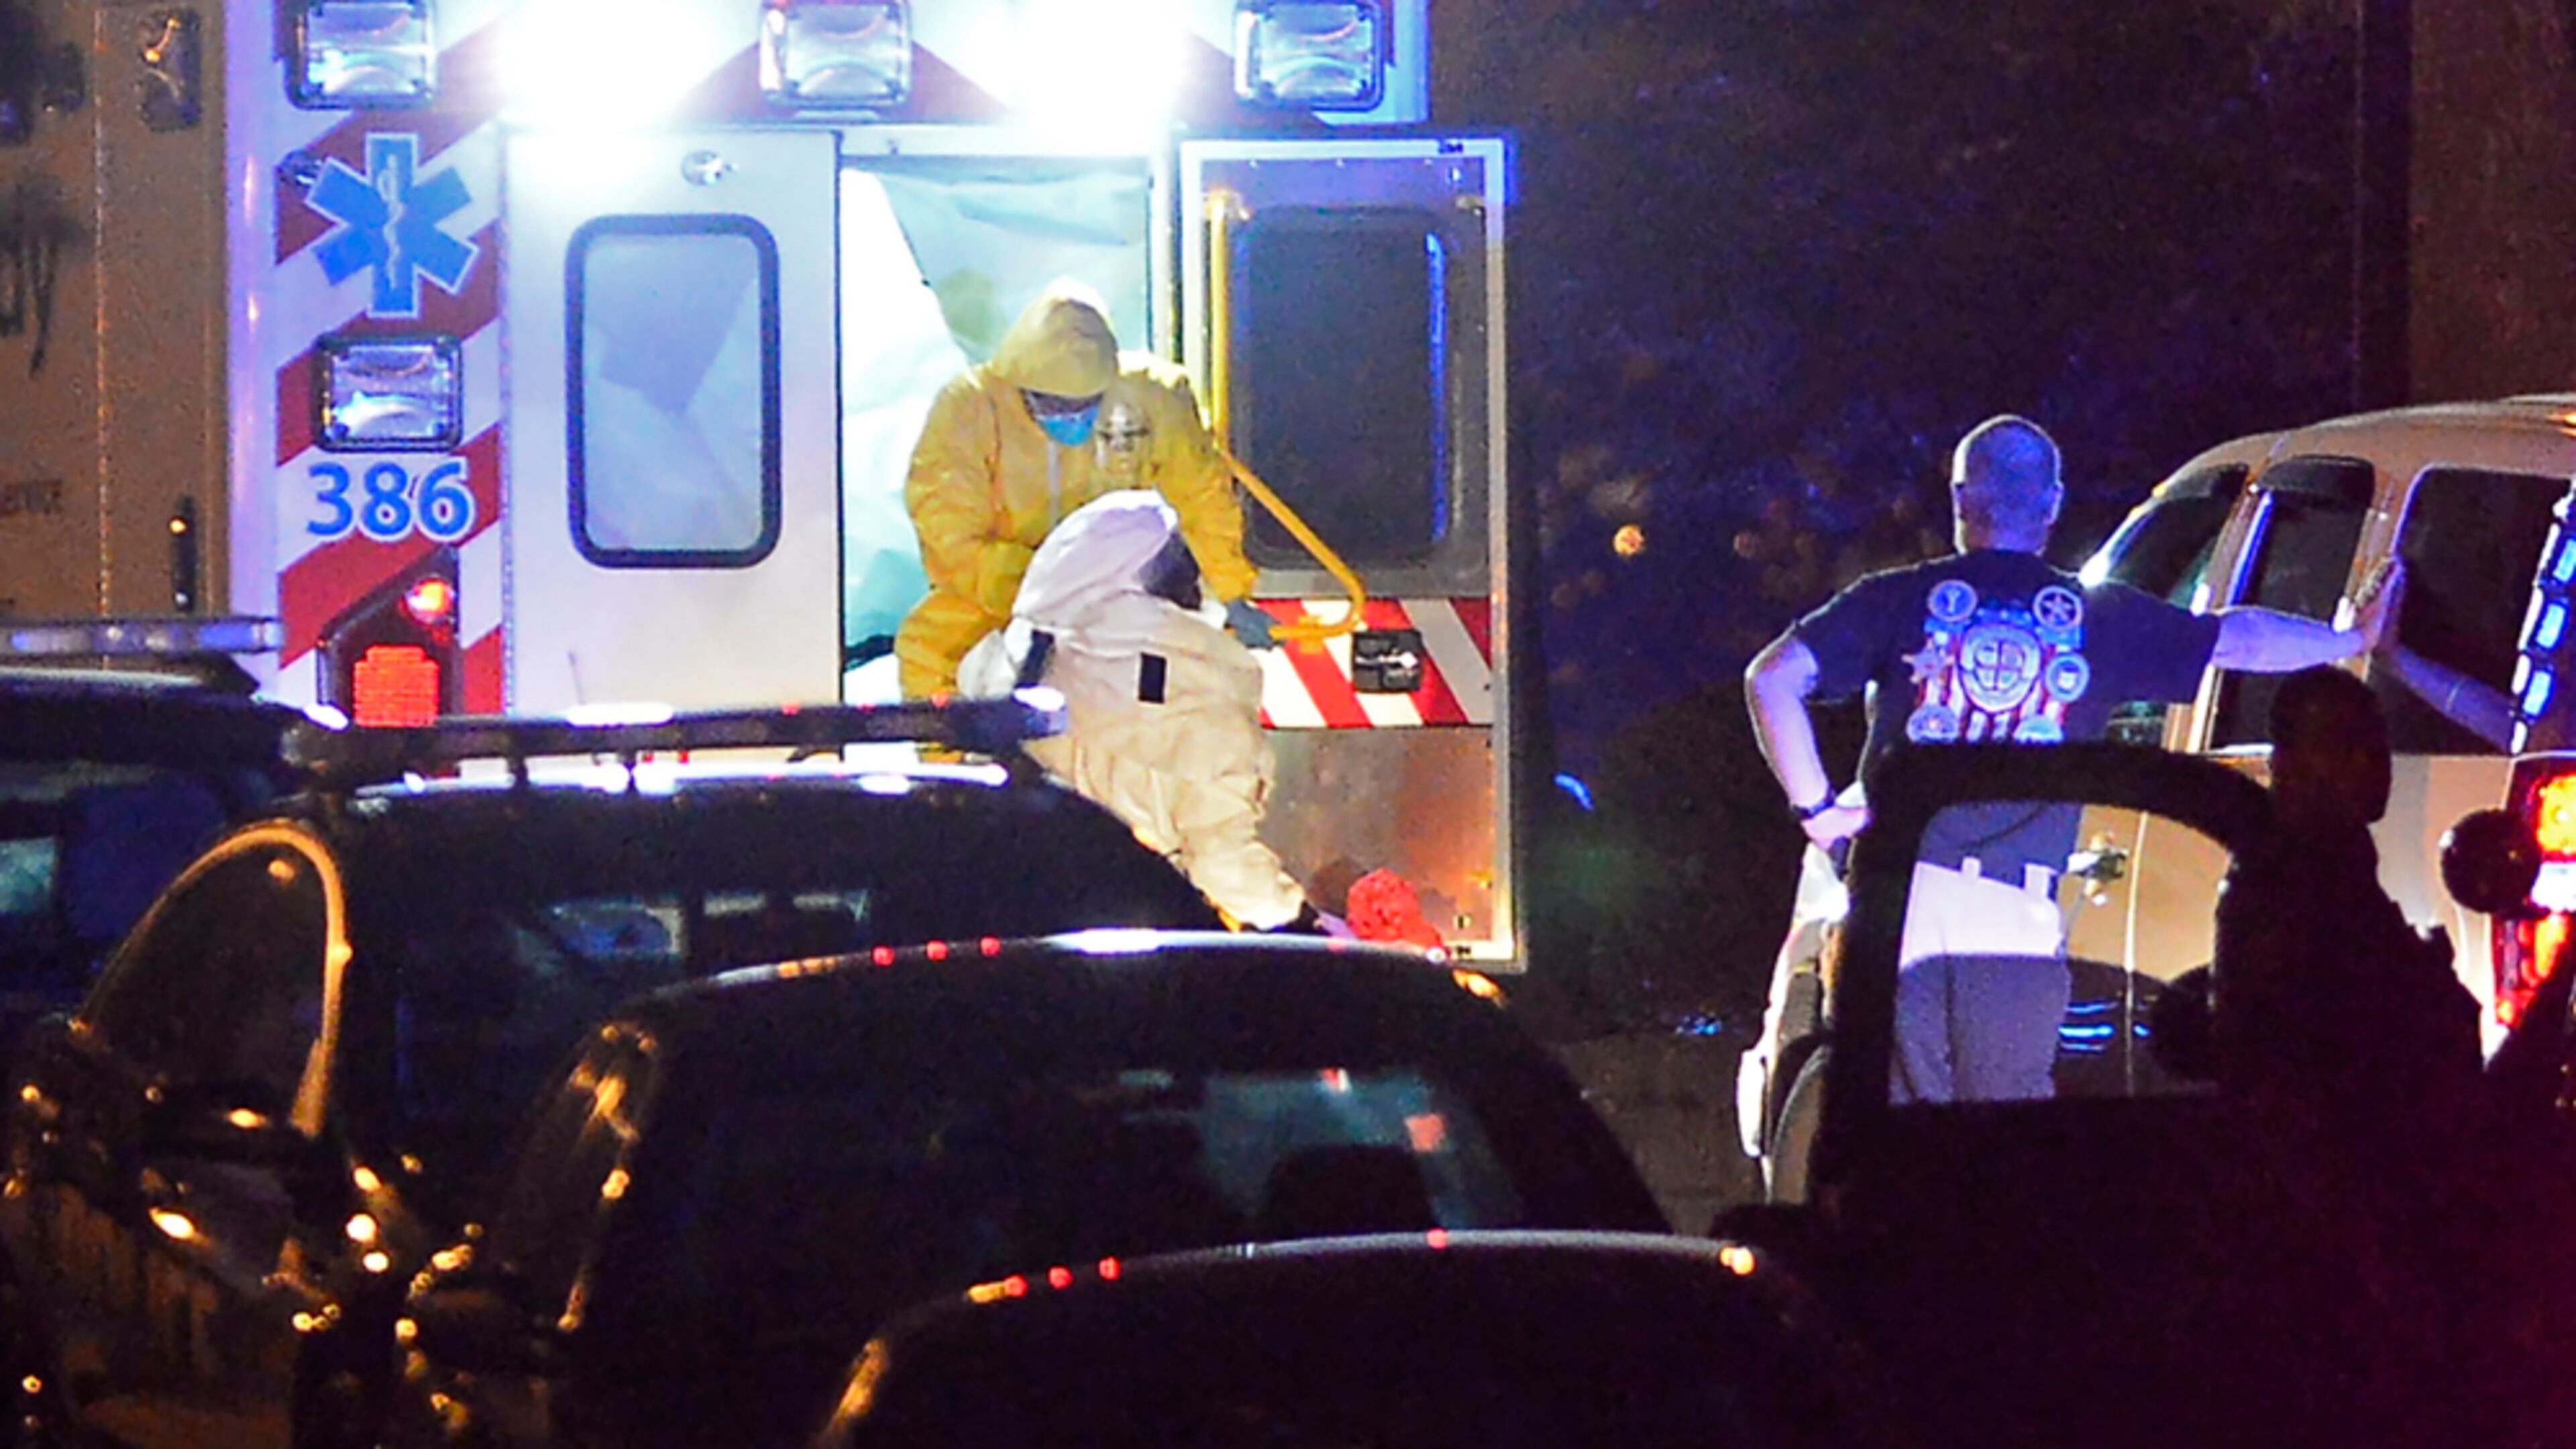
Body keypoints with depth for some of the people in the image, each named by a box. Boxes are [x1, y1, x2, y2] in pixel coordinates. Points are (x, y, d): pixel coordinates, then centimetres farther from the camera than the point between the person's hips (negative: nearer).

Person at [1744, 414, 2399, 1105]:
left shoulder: (1901, 600, 9)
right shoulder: (2097, 617, 10)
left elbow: (1772, 679, 0)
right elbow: (2238, 639, 19)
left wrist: (1816, 808, 4)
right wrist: (2352, 639, 35)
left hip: (1897, 899, 0)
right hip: (2016, 918, 0)